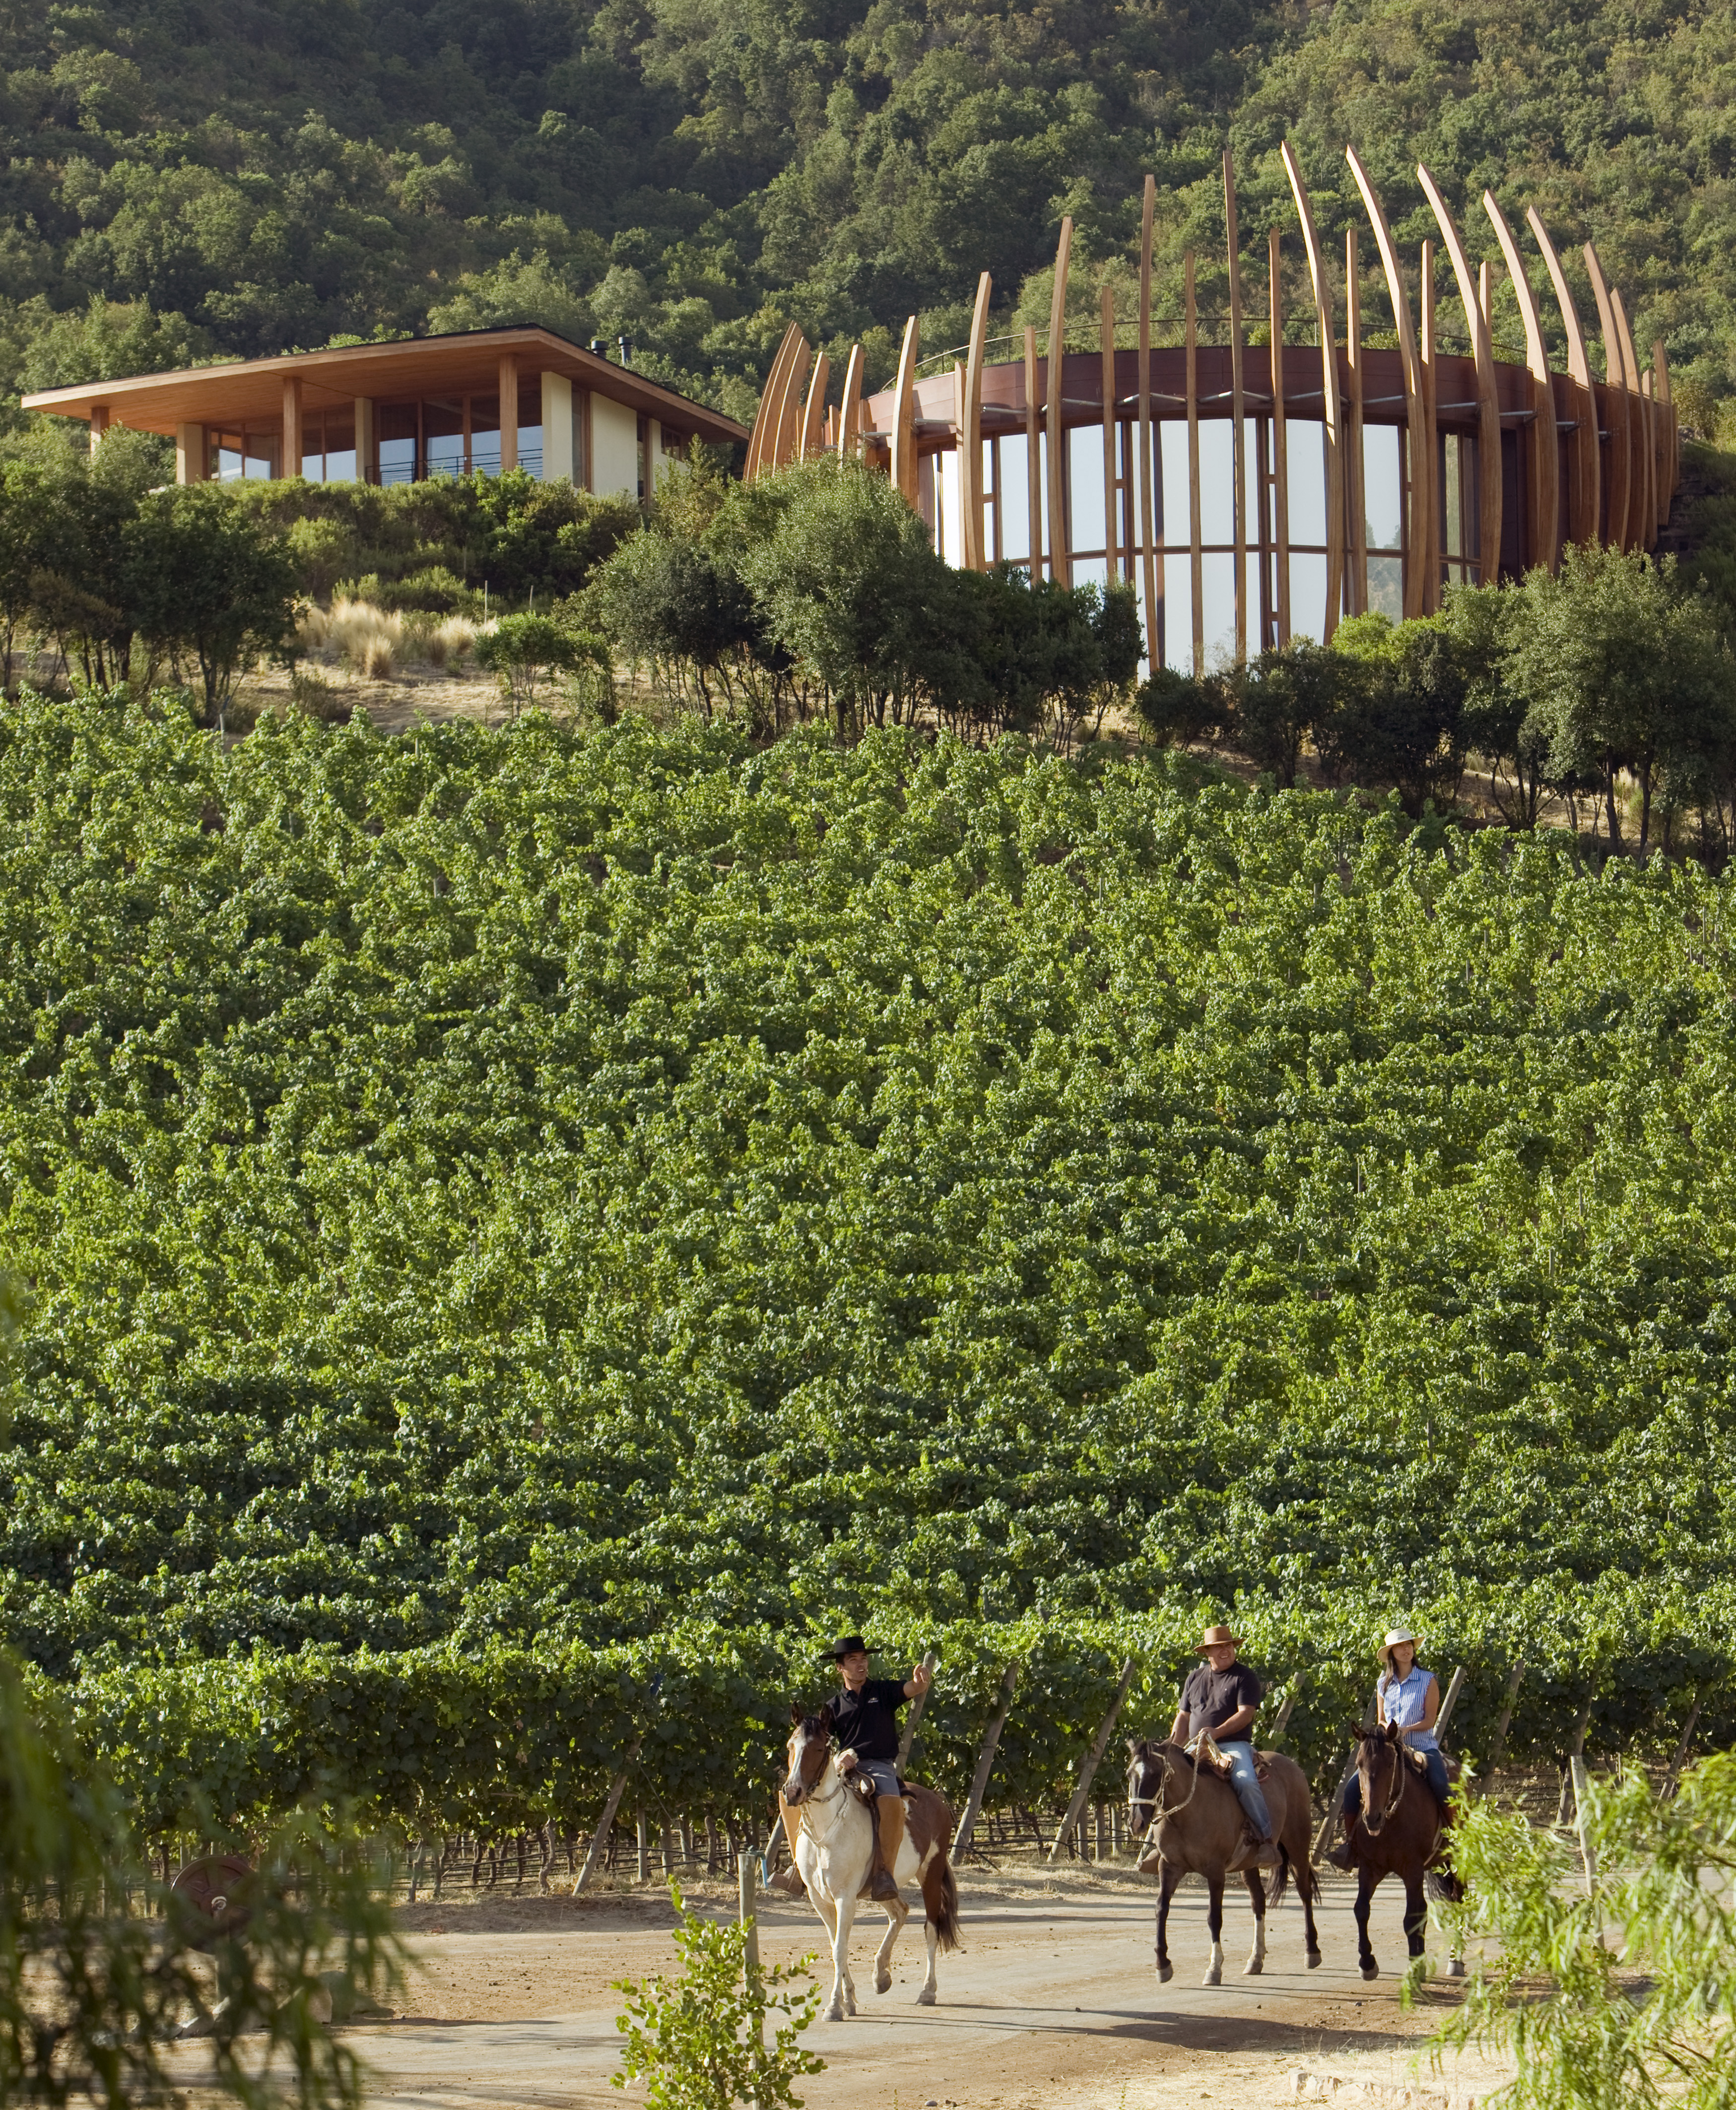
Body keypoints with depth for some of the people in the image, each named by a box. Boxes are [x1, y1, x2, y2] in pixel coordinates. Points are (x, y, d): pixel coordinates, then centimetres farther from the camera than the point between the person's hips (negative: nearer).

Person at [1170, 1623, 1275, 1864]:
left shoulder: (1244, 1677, 1)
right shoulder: (1195, 1678, 18)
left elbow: (1246, 1714, -10)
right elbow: (1183, 1717, 21)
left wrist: (1217, 1732, -22)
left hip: (1234, 1745, -5)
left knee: (1245, 1782, -32)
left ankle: (1263, 1837, -21)